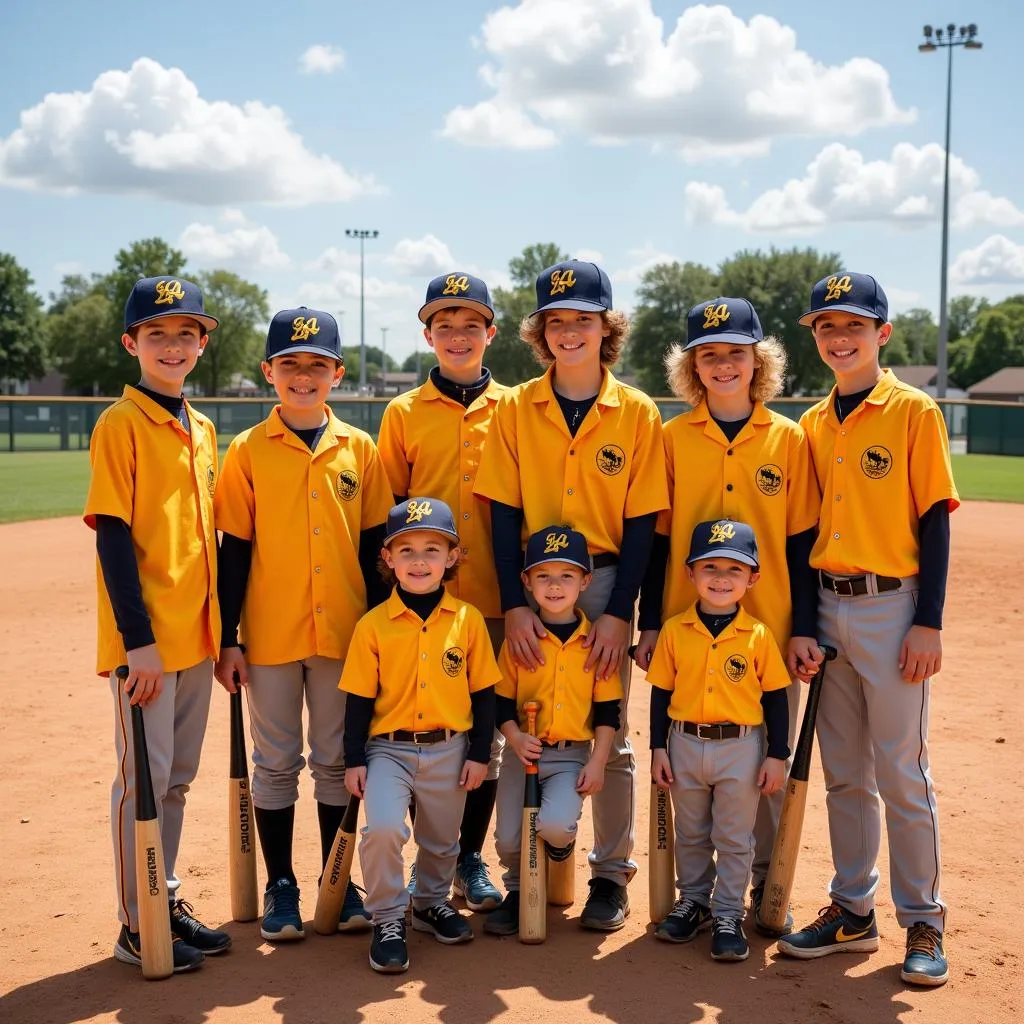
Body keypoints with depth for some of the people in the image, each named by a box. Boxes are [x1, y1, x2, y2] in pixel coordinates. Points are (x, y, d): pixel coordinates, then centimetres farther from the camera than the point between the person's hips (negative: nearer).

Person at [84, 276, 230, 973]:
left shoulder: (202, 430, 12)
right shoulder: (121, 424, -9)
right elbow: (114, 536, -14)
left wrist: (222, 632, 13)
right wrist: (137, 640, -19)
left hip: (197, 634, 7)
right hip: (145, 639, -7)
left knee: (177, 777, 15)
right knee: (143, 778, 1)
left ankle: (167, 904, 27)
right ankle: (136, 928, 13)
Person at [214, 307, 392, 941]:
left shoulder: (360, 449, 2)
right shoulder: (248, 452, -2)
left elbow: (375, 545, 5)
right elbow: (235, 550, -1)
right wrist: (228, 640, -4)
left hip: (345, 633, 1)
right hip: (270, 634, -1)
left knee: (337, 762, 11)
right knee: (275, 764, 9)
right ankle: (280, 887, 22)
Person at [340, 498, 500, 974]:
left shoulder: (468, 620, -3)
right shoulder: (373, 625, -6)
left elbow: (483, 693, 3)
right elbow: (360, 698, -2)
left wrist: (479, 753, 1)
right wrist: (354, 760, -5)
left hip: (449, 750, 2)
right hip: (388, 748, -2)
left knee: (442, 840, 17)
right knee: (383, 827, -22)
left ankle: (431, 902, 45)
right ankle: (388, 921, -1)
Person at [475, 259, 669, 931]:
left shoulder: (637, 413, 0)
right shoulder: (515, 409, 2)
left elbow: (642, 521, -2)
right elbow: (504, 514, -1)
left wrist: (620, 613, -11)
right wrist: (514, 604, -11)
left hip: (605, 583, -1)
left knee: (609, 737, 7)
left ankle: (612, 874, 20)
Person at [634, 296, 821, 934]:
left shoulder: (789, 439, 2)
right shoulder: (673, 438, 4)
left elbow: (803, 542, 2)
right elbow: (658, 539, 5)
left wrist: (805, 629, -2)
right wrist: (650, 624, 2)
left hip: (770, 628, 0)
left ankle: (766, 883, 21)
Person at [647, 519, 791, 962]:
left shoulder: (758, 635, -7)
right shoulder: (675, 631, -3)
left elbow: (775, 697, -2)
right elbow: (661, 692, 2)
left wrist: (777, 756, -4)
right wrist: (658, 748, 0)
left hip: (741, 748, -2)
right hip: (685, 745, 2)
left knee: (733, 838, 8)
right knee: (690, 835, 17)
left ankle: (728, 915, 20)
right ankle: (692, 901, 34)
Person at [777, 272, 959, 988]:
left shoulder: (915, 412, -5)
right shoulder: (813, 424, 10)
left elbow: (935, 520, -8)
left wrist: (929, 623, -13)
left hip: (893, 610, -5)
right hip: (827, 607, 5)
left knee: (902, 773, 0)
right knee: (843, 772, 12)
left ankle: (924, 922, 14)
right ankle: (853, 912, 23)